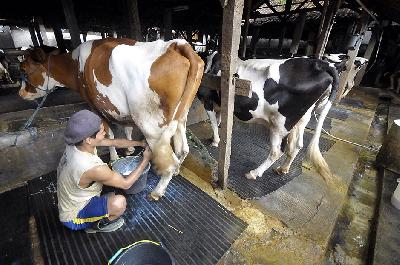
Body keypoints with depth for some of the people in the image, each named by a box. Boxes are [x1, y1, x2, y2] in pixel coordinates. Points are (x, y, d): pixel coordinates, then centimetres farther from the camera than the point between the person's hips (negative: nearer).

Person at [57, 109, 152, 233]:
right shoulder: (92, 168, -39)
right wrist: (145, 160, -16)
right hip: (73, 217, -8)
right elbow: (126, 184, -25)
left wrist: (141, 143, -1)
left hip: (71, 200, 8)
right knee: (119, 203, -29)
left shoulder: (76, 143, -16)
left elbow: (115, 142, -4)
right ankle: (97, 225, 5)